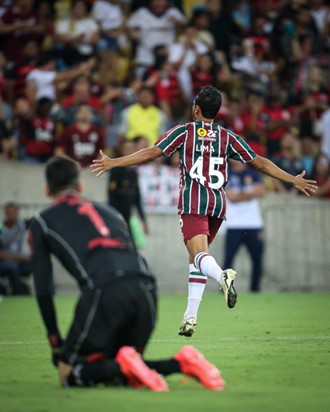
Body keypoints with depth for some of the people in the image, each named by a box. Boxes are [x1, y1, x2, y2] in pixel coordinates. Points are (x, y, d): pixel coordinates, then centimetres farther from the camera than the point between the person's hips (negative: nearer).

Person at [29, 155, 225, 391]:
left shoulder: (41, 223, 22)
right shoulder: (109, 211, 34)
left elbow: (43, 288, 17)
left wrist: (55, 341, 24)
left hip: (103, 292, -5)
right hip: (145, 290, 5)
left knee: (70, 373, 8)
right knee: (114, 374, 21)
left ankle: (124, 365, -21)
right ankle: (182, 363, -4)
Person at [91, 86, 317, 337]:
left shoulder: (184, 132, 5)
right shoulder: (227, 137, 13)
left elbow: (152, 153, -2)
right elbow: (260, 163, 12)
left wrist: (113, 163, 3)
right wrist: (294, 180, 19)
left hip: (193, 200, -4)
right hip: (219, 202, 4)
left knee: (199, 254, -17)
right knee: (197, 257, 16)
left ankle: (222, 276, -52)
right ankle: (190, 317, 10)